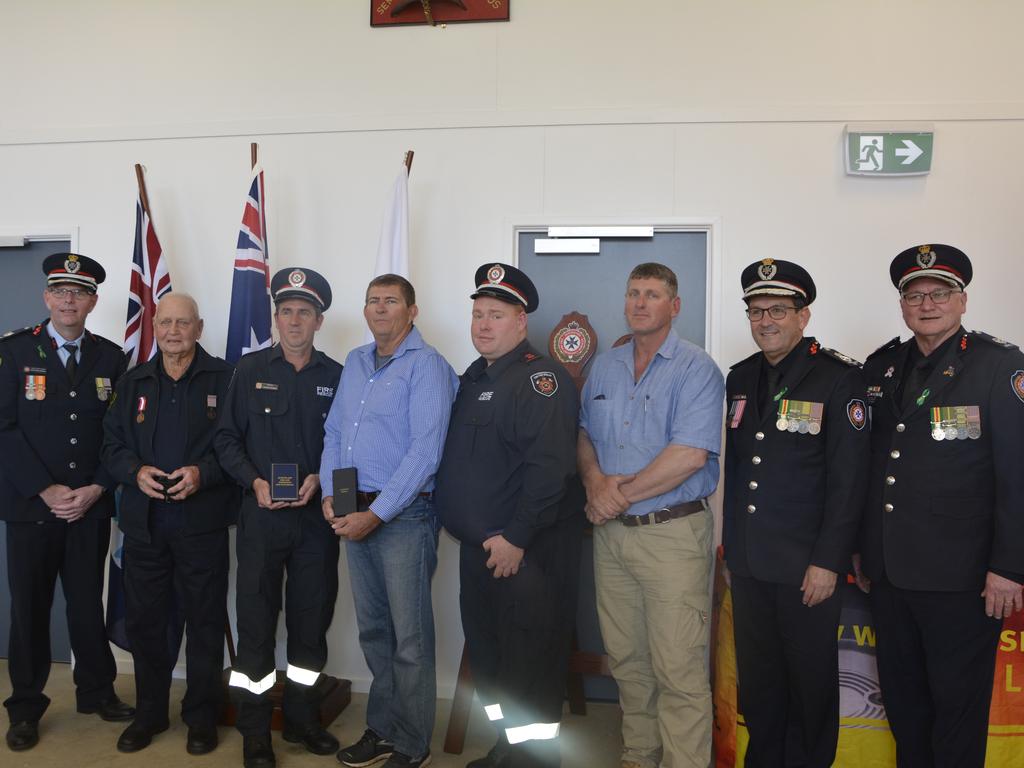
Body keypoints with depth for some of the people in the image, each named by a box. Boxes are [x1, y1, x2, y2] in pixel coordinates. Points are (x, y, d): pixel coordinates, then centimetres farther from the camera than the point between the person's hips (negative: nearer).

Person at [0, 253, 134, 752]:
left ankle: (97, 692, 27)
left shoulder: (110, 357, 5)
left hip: (91, 506, 2)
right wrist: (45, 490, -13)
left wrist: (95, 490, -8)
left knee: (88, 603, 11)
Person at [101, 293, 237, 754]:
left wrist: (203, 473, -19)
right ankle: (149, 711, 29)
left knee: (205, 621, 5)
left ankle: (202, 717, 21)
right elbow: (112, 445, 11)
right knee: (143, 619, 11)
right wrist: (136, 471, -8)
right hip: (144, 521, 4)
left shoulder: (224, 379, -1)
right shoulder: (133, 383, 12)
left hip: (203, 521, -3)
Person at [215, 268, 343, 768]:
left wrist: (320, 479, -12)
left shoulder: (336, 377, 4)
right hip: (261, 515, -1)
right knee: (256, 620, 4)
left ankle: (302, 719, 28)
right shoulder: (250, 370, 4)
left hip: (316, 516, 1)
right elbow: (226, 438, 3)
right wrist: (255, 481, -11)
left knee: (312, 619, 10)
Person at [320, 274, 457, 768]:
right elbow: (334, 433, 16)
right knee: (372, 630, 16)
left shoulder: (426, 365, -10)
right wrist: (330, 495, 1)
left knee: (410, 639, 1)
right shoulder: (354, 363, 14)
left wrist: (376, 514, -18)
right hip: (355, 514, 7)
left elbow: (425, 451, -18)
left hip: (404, 516, -7)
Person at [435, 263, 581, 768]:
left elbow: (549, 467, -24)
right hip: (478, 546, 9)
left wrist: (515, 538, -23)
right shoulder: (473, 379, 14)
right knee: (486, 654, 19)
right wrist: (475, 535, 14)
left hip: (526, 550, -9)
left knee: (529, 663, 1)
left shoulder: (539, 377, -15)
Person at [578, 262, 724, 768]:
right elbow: (584, 432, 17)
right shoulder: (603, 367, 13)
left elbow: (691, 454, -18)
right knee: (625, 659, 15)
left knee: (678, 669, -3)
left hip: (672, 535, -6)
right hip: (611, 534, 6)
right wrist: (594, 477, -5)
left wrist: (621, 495, -13)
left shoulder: (696, 370, -8)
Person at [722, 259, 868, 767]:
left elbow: (848, 478, -12)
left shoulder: (838, 377, -8)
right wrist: (731, 546, 13)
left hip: (807, 566, -5)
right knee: (756, 675, 16)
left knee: (810, 679, 10)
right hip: (747, 563, 5)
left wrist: (827, 562, -14)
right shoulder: (740, 378, 9)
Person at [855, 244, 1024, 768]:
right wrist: (862, 549, 14)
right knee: (901, 696, 18)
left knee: (958, 703, 10)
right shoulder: (881, 367, 8)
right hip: (888, 573, 5)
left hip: (962, 581, -5)